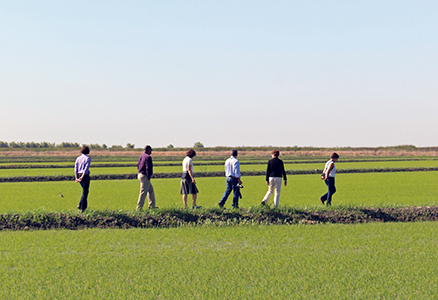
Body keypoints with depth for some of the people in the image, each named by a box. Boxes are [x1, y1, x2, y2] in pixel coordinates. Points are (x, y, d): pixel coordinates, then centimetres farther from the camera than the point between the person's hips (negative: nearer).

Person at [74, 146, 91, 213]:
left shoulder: (78, 158, 8)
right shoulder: (88, 158, -8)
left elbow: (76, 168, 1)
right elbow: (86, 169, -16)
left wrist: (76, 177, -4)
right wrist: (82, 177, -16)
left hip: (79, 175, 6)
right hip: (85, 176, -6)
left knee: (85, 191, 20)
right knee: (85, 192, 0)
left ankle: (85, 205, 11)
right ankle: (82, 208, -3)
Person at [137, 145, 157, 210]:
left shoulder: (141, 156, 14)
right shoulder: (148, 157, -16)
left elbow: (138, 166, 19)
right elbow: (148, 167, -22)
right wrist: (149, 176, -16)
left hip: (140, 175, 10)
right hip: (145, 177, -10)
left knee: (151, 189, 20)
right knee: (143, 192, -6)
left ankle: (152, 205, 25)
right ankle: (139, 208, -5)